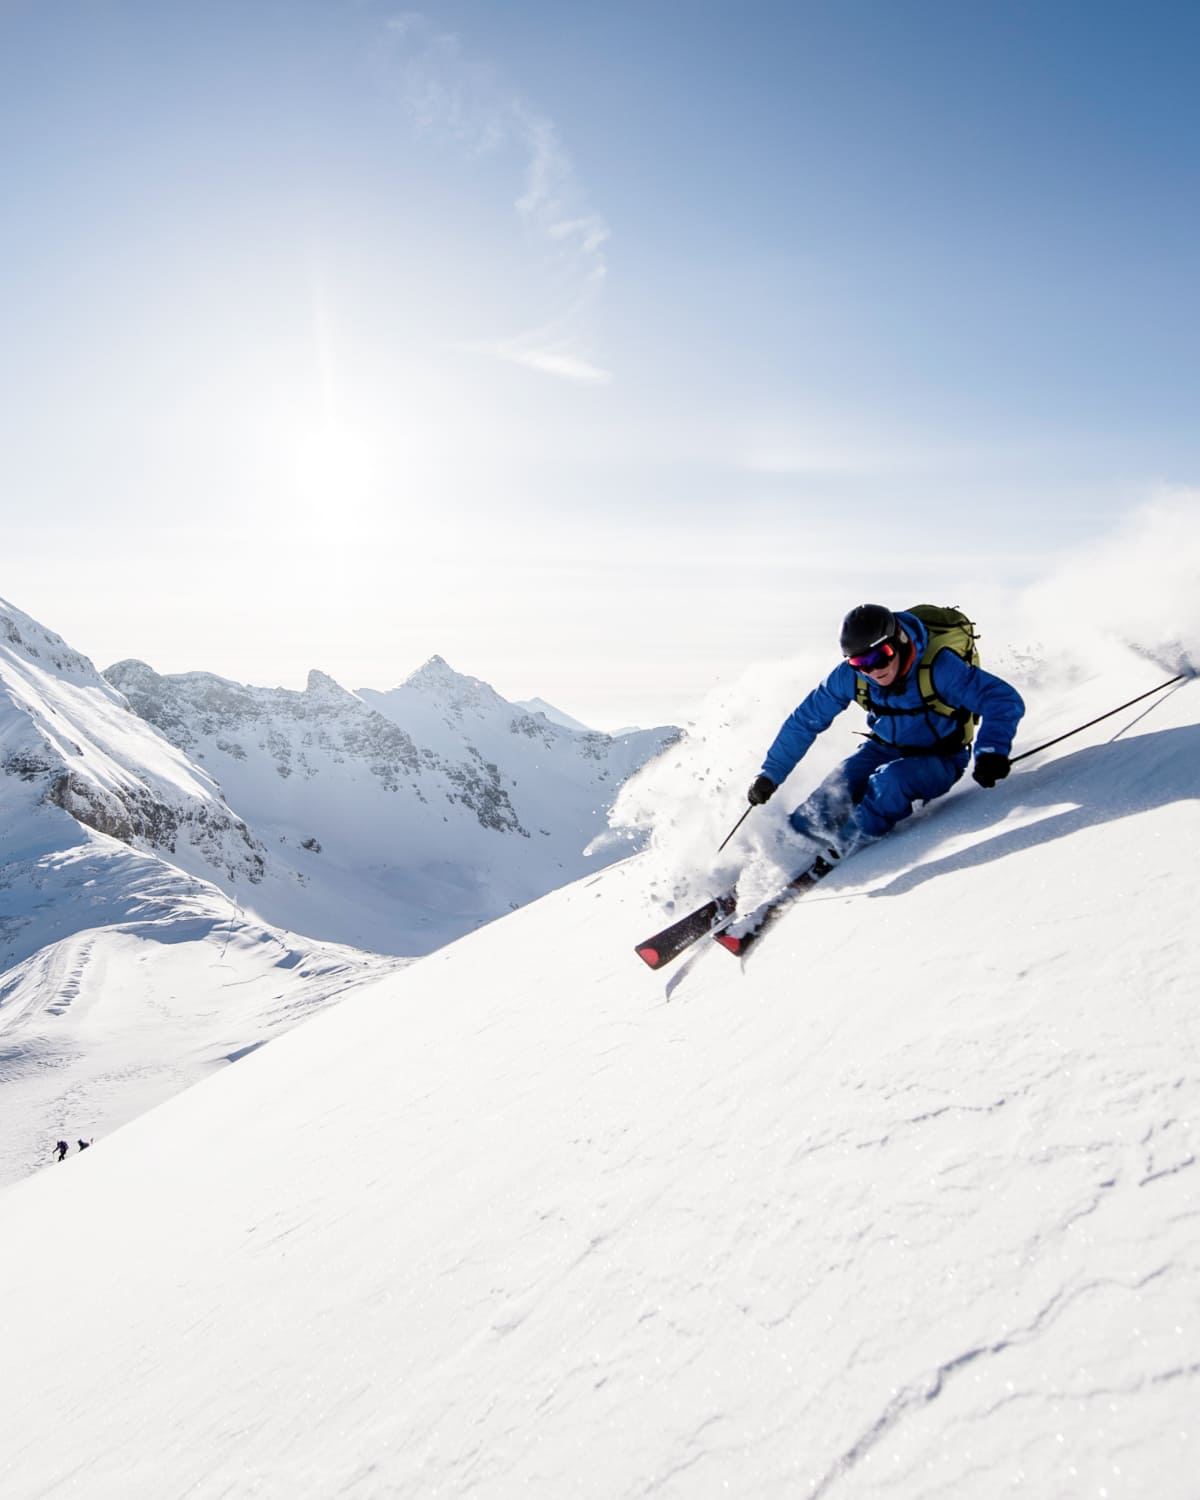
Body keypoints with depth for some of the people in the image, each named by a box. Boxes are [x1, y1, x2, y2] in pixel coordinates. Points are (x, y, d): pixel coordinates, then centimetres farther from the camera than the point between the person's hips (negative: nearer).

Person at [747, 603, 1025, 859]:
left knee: (888, 782, -32)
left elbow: (1004, 699, -33)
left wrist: (991, 751, -50)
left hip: (937, 761, -3)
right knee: (837, 788, -21)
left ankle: (836, 853, -21)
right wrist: (770, 774, -7)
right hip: (885, 750, 3)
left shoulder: (938, 667, -29)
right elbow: (805, 721, -7)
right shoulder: (849, 675, -17)